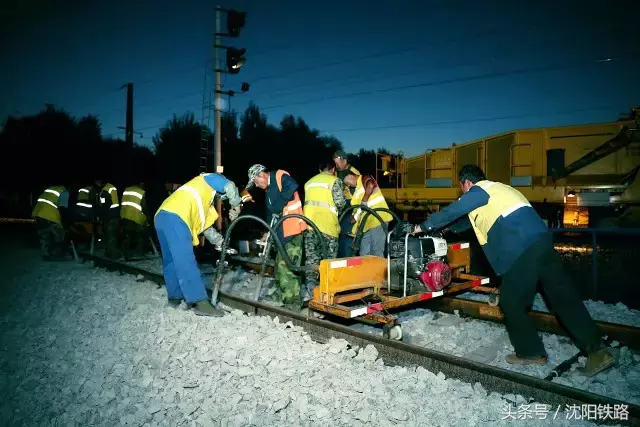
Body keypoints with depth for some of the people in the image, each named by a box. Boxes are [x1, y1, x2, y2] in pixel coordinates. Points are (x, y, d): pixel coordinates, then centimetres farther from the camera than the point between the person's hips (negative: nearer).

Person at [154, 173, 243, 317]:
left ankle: (175, 297, 28)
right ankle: (201, 303, -16)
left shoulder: (205, 201, 38)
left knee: (171, 261, 18)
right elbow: (230, 186, -4)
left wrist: (219, 240, 29)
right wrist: (236, 205, 10)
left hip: (162, 216, 10)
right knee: (186, 262, -14)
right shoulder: (211, 179, 16)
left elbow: (203, 223, 34)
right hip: (174, 216, -10)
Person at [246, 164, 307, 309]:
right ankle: (282, 294, 31)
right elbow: (270, 210, 22)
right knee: (280, 263, 17)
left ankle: (293, 299, -6)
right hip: (282, 231, 10)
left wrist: (277, 206, -23)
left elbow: (292, 186, -28)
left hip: (293, 229, -10)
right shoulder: (269, 189, 21)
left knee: (288, 265, -11)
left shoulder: (280, 176, -7)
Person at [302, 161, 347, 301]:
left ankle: (310, 284, -6)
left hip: (309, 222, 5)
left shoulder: (309, 182, 22)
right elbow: (340, 202, -7)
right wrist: (339, 211, 15)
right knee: (329, 257, 5)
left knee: (311, 256, 8)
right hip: (327, 224, -5)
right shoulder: (335, 180, 3)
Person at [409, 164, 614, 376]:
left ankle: (531, 352, 15)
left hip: (521, 251, -9)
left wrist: (424, 226, 21)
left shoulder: (478, 192, 4)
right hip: (542, 241, 9)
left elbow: (450, 213, 6)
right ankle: (596, 349, 7)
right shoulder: (499, 188, 30)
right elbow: (472, 221, 38)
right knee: (565, 296, 7)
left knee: (511, 302, 6)